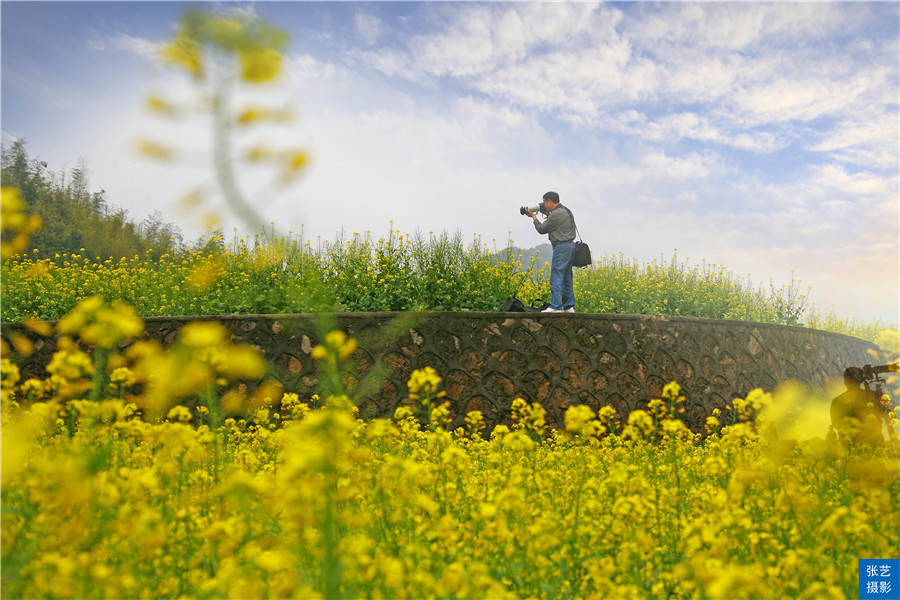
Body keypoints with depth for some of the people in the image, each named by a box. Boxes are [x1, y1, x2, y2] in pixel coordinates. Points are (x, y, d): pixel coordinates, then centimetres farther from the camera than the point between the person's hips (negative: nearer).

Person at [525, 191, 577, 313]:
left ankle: (555, 306, -12)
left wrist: (534, 217, 8)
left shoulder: (556, 214, -14)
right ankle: (569, 306, 14)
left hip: (562, 247, -10)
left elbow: (542, 229, -6)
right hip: (570, 245, 10)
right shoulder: (566, 211, 16)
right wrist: (547, 215, 18)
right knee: (566, 278, 11)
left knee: (556, 277, -10)